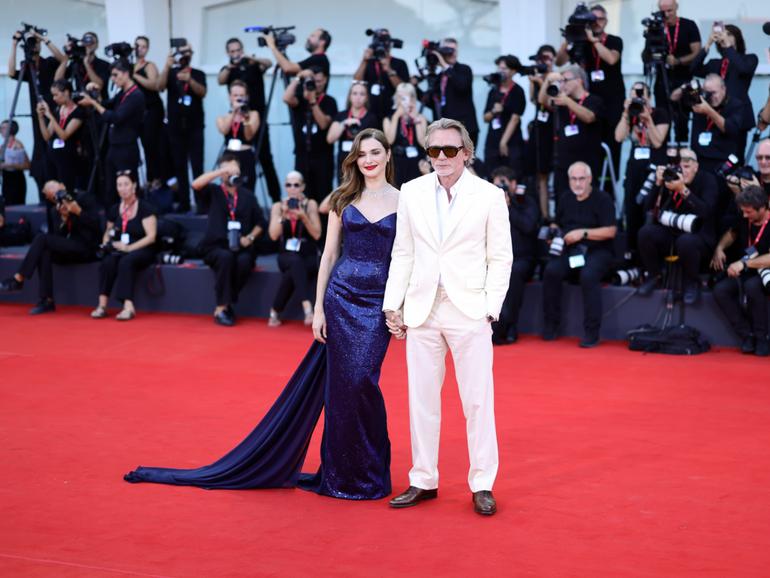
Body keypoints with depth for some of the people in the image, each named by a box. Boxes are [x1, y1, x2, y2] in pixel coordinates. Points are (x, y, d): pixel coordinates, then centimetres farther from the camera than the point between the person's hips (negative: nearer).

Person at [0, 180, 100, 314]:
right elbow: (58, 237, 5)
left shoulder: (84, 199, 0)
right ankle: (47, 301, -27)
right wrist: (64, 217, -9)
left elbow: (95, 224, -10)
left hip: (86, 248, -6)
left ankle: (18, 279, -19)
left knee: (42, 238, -21)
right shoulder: (56, 210, 15)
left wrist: (78, 211, -20)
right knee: (44, 253, -26)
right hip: (71, 249, 6)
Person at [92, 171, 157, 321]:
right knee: (107, 262, -30)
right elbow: (107, 233, 24)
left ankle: (128, 306, -45)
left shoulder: (145, 208, -5)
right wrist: (107, 243, -1)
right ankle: (102, 305, -35)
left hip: (142, 251, -4)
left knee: (126, 261, -37)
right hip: (119, 250, 4)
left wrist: (129, 248, -21)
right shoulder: (114, 210, 12)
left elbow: (151, 237, -12)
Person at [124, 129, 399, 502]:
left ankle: (365, 473, 7)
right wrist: (318, 308, 3)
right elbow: (329, 253, 8)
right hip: (341, 296, 2)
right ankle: (343, 471, 14)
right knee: (342, 382, 2)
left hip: (379, 303, -2)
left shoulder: (404, 200, 3)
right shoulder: (344, 199, 8)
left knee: (360, 380, -9)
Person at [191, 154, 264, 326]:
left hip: (241, 247, 2)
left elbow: (260, 222, 17)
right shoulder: (213, 192, 6)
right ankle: (221, 308, -27)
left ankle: (224, 305, -17)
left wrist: (250, 237, -3)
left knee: (244, 260, -33)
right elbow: (196, 184, -15)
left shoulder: (247, 195, 14)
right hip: (216, 247, -2)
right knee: (226, 257, -35)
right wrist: (223, 171, -17)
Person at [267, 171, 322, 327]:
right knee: (296, 262, -38)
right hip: (286, 256, 0)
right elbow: (273, 235, -7)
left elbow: (317, 235, -7)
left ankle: (275, 312, -28)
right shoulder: (277, 206, 5)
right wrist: (283, 215, -19)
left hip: (309, 257, 0)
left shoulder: (310, 204, 3)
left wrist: (303, 217, -20)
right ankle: (308, 308, -51)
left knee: (291, 274, -36)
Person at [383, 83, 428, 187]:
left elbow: (423, 142, -5)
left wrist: (416, 120, -6)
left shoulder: (420, 118, 9)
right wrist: (396, 117, -8)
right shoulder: (389, 119, 8)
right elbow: (389, 140, -9)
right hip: (397, 164, 0)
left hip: (416, 164, 1)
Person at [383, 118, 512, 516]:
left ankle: (482, 485, 11)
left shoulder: (489, 196, -2)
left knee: (478, 401, 1)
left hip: (469, 312, -3)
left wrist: (490, 310, -8)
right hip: (422, 311, 3)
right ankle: (423, 481, 20)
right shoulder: (412, 193, 6)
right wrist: (392, 304, 5)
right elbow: (402, 253, 10)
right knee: (421, 400, 9)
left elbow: (500, 258, -1)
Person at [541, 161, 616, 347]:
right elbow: (556, 224, 28)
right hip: (569, 249, 5)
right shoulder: (566, 198, 17)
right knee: (551, 271, -25)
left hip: (597, 250, -4)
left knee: (588, 276, -35)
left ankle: (591, 332, -29)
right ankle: (550, 325, -13)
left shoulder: (602, 199, -1)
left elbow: (611, 231, -8)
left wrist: (583, 233, -15)